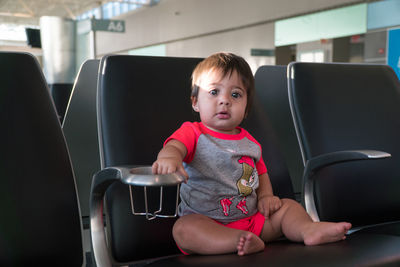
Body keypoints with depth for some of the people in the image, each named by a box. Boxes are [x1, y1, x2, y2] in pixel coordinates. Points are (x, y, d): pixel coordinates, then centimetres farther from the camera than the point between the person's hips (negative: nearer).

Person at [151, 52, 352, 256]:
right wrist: (169, 157, -50)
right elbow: (174, 146, -24)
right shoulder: (192, 133, -2)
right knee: (182, 229, -34)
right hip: (206, 221, -5)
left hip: (251, 217, 5)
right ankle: (240, 242, -46)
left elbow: (261, 173, 26)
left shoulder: (249, 142, 13)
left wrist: (266, 196, 4)